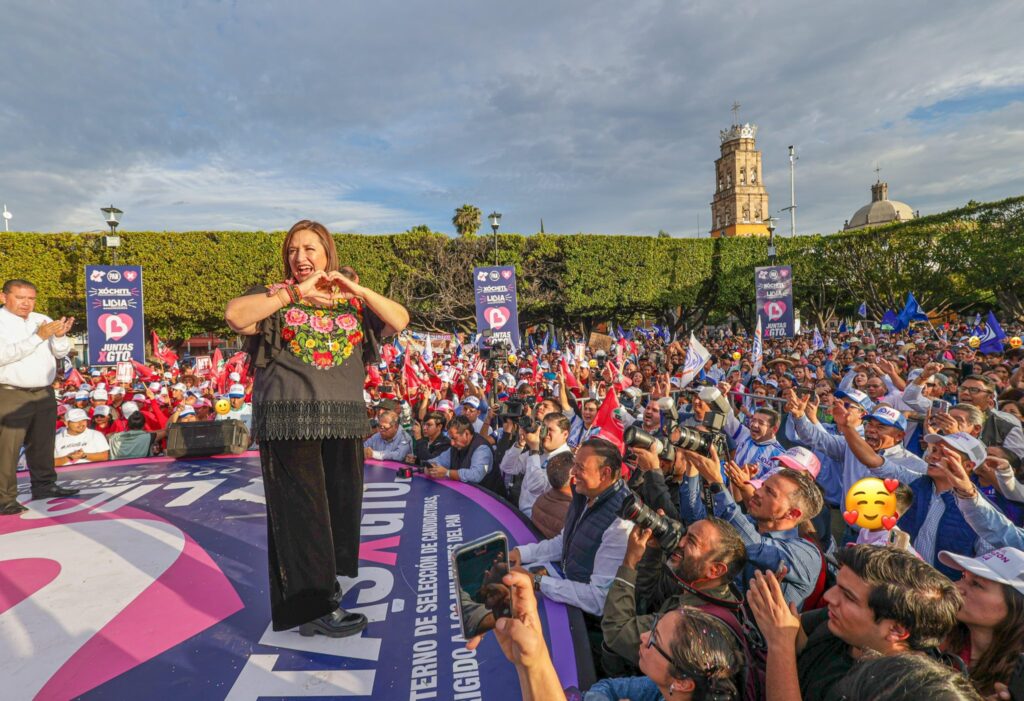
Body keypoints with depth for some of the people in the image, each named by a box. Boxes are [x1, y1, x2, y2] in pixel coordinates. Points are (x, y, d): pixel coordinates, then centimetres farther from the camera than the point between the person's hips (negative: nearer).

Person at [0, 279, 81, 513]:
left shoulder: (42, 319, 10)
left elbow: (61, 352, 8)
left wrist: (60, 336, -14)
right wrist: (38, 337, -25)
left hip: (44, 393, 6)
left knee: (42, 443, 15)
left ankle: (44, 485, 27)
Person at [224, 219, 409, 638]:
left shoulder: (352, 301, 12)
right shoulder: (276, 297, 6)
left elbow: (400, 321, 0)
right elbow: (234, 315, -14)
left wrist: (358, 290, -10)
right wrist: (295, 292, -16)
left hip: (343, 422, 4)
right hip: (289, 423, -3)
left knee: (340, 506, 10)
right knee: (301, 510, -1)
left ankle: (323, 585, 30)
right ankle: (315, 605, 9)